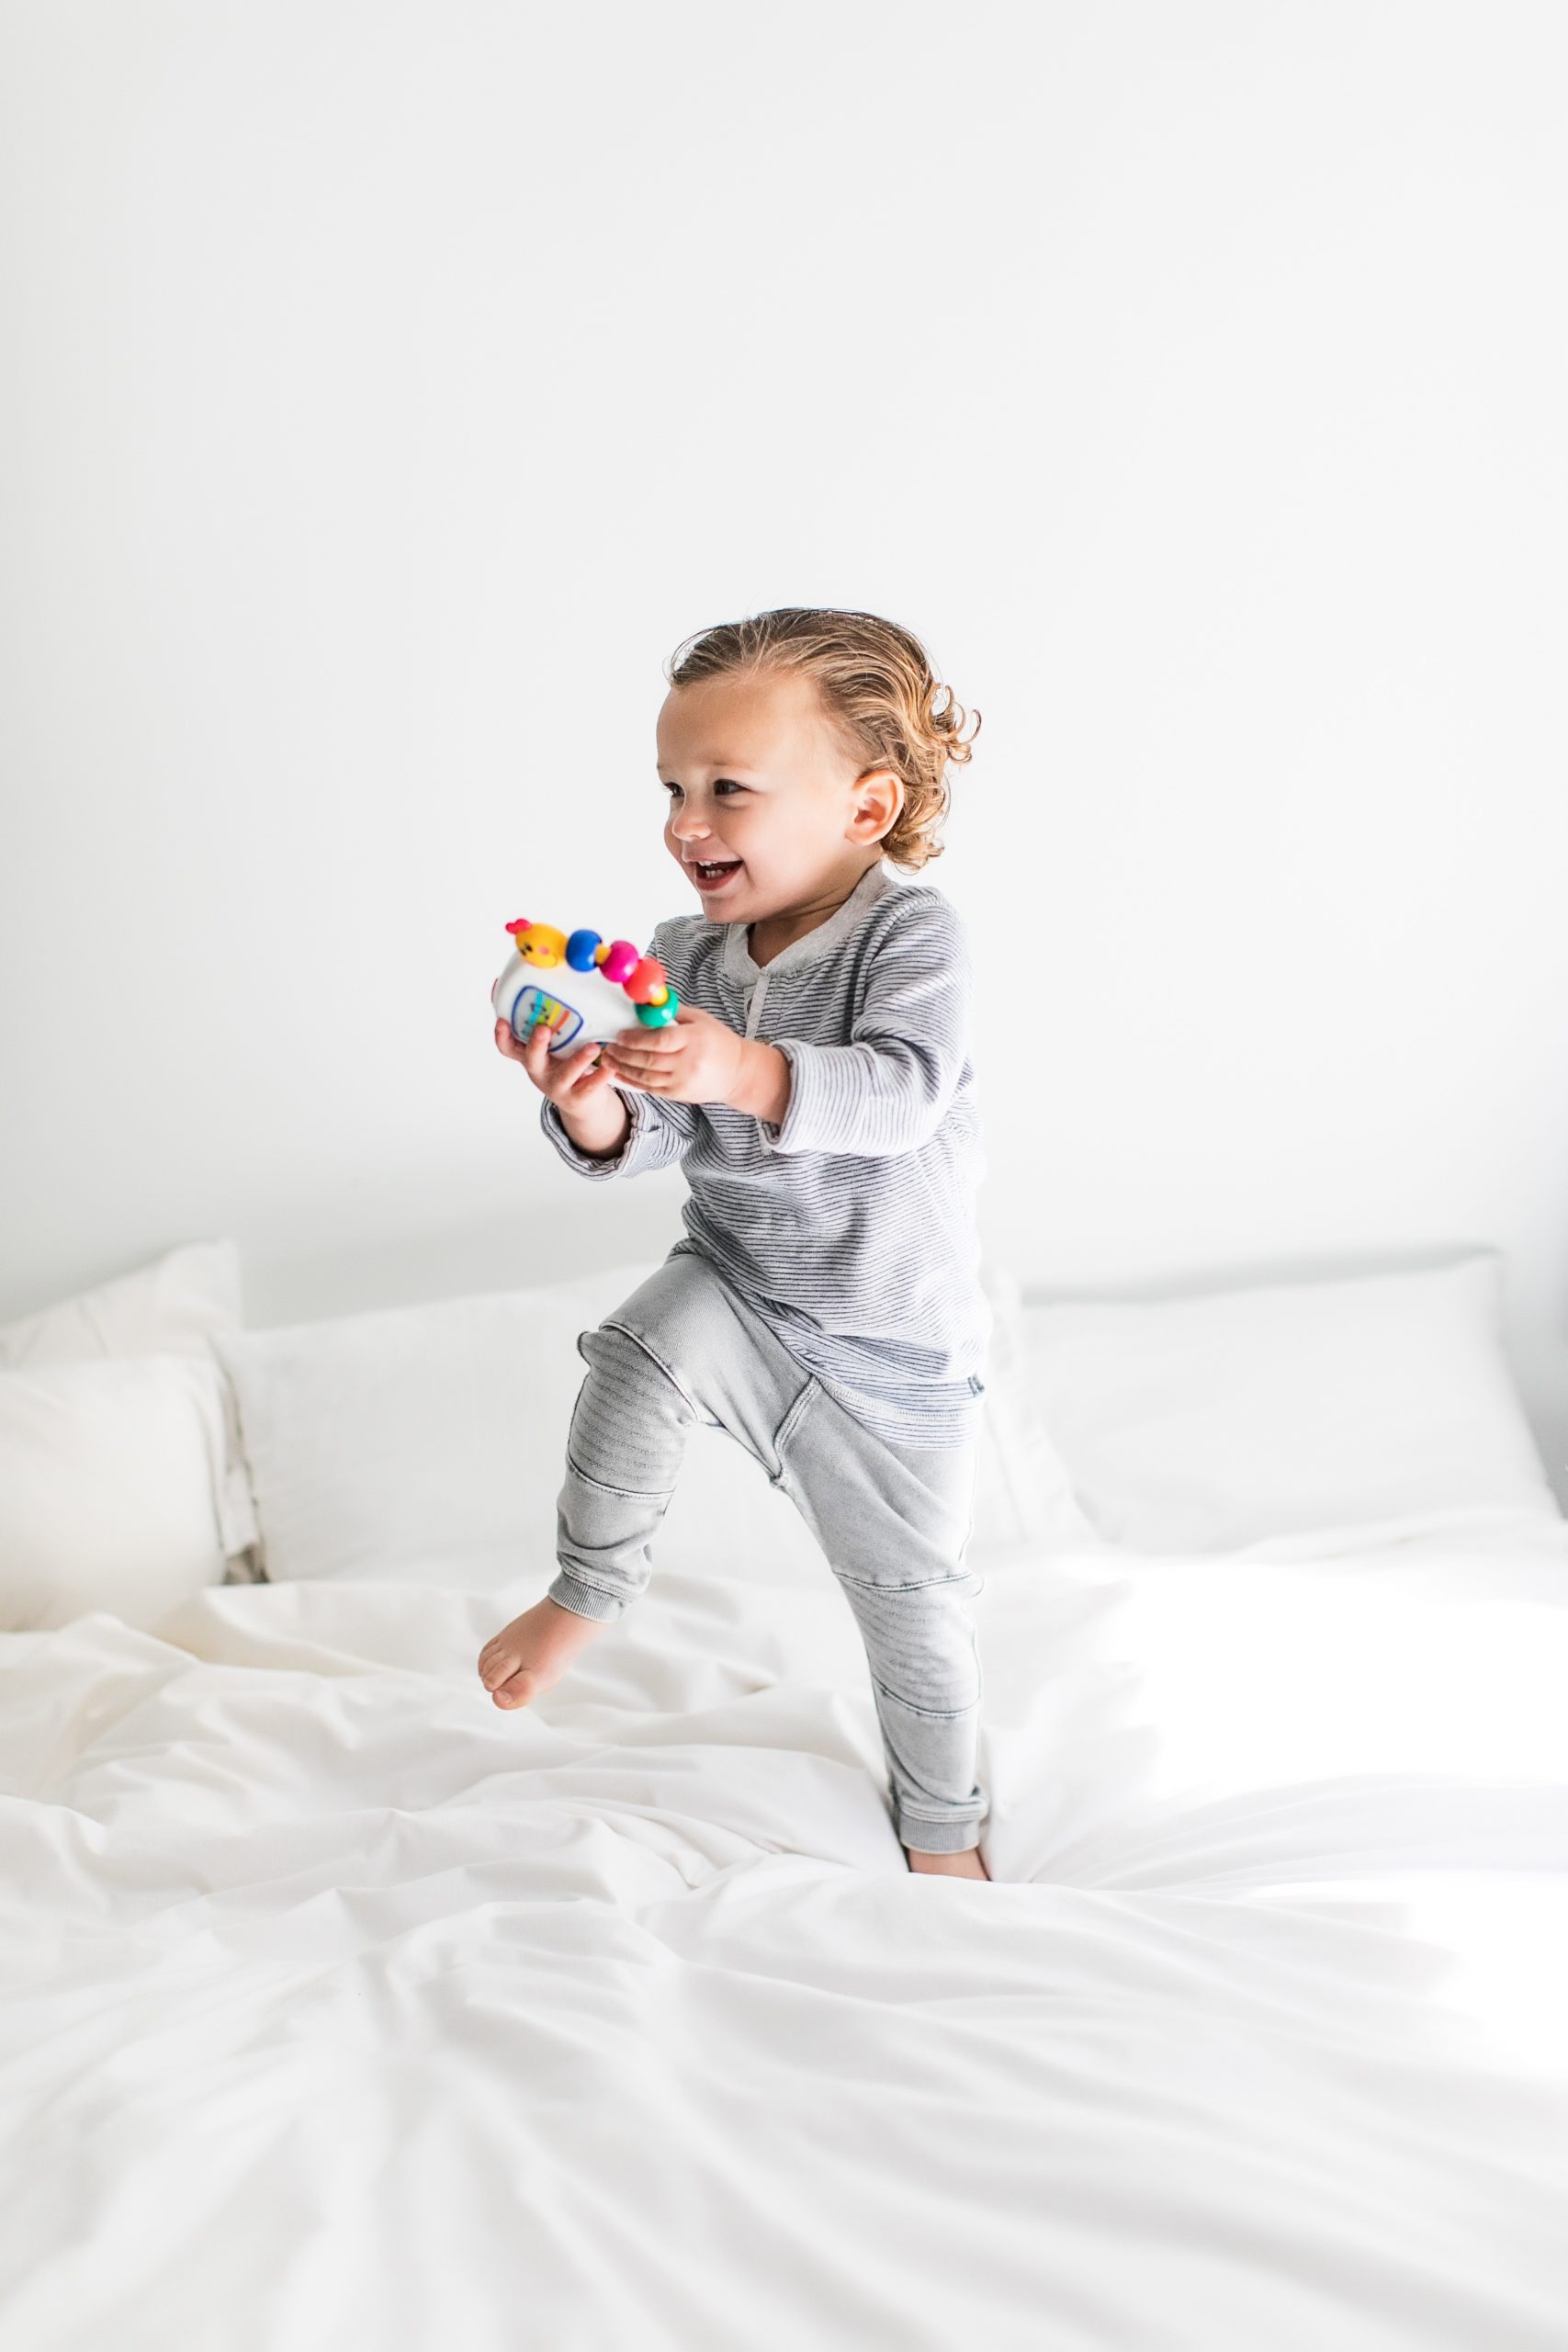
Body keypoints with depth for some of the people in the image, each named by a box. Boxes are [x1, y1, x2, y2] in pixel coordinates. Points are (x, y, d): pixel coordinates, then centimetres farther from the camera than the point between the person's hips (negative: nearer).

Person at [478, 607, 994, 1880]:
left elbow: (906, 1088, -37)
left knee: (913, 1597, 11)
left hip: (897, 1343, -3)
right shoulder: (683, 954, -6)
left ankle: (943, 1823, 37)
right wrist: (590, 1111, -31)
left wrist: (747, 1073, -52)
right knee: (638, 1360, -31)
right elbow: (649, 1141, -8)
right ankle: (588, 1590, -5)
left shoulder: (912, 933, -20)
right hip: (738, 1283, 3)